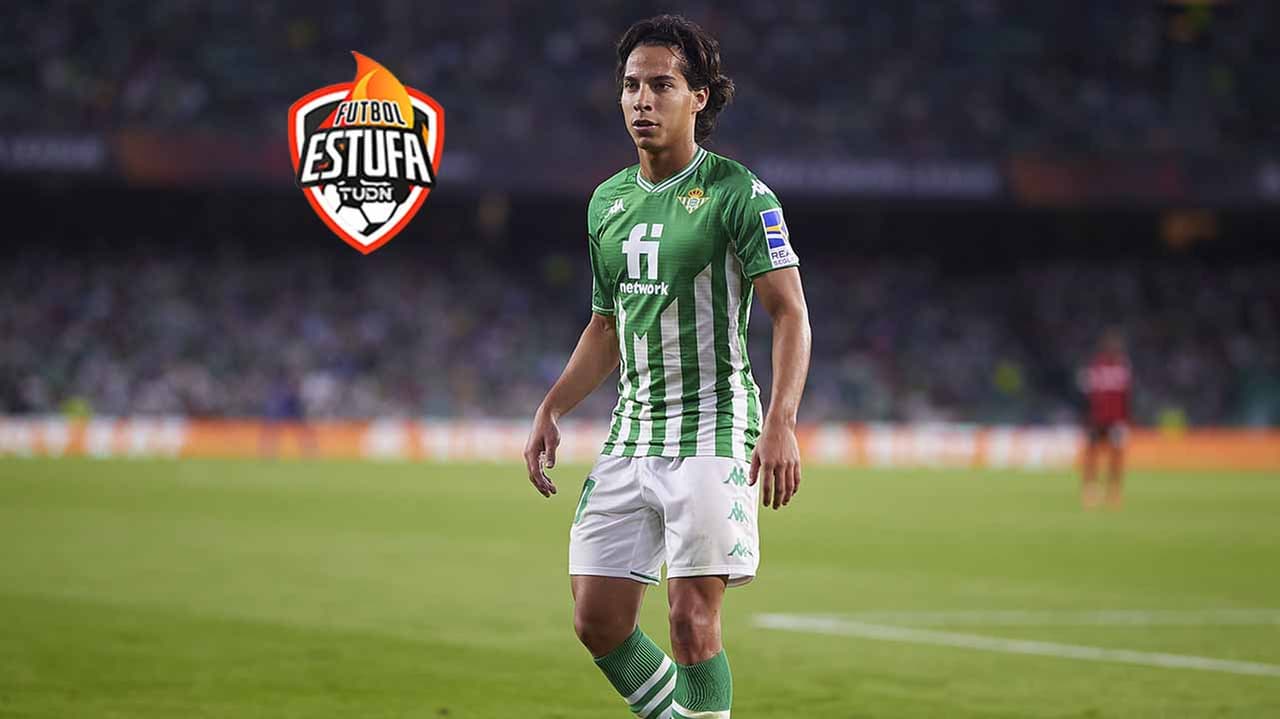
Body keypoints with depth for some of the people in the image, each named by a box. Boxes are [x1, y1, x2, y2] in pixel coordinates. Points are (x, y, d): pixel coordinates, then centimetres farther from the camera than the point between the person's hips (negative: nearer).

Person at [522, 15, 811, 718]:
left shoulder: (738, 193, -6)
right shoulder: (608, 200, 14)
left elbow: (790, 313, -11)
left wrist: (780, 423, -24)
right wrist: (550, 410, 12)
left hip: (712, 430, -6)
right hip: (631, 435, 6)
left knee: (692, 620, -12)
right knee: (597, 621, 1)